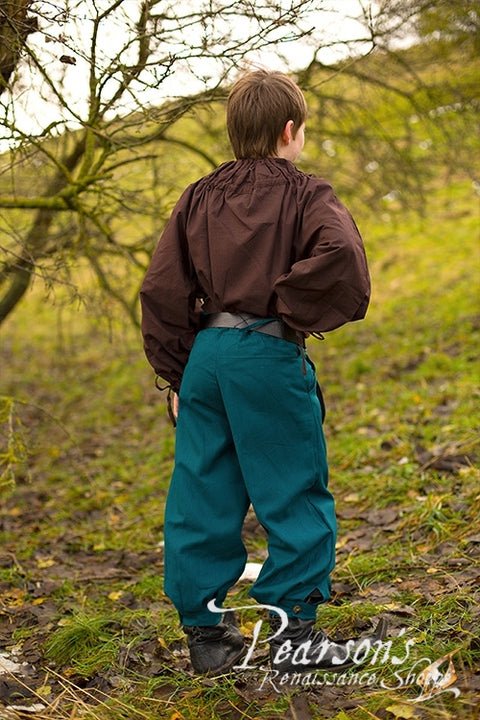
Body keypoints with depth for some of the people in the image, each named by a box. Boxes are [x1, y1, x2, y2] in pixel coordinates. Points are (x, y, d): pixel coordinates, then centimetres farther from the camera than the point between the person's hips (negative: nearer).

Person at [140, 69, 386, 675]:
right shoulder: (306, 195, 0)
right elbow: (340, 255, -23)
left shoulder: (198, 197, 14)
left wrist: (178, 373, 14)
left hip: (204, 353, 5)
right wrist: (292, 311, -8)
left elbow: (161, 290, 10)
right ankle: (291, 633, 9)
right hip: (269, 354, -5)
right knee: (294, 496, 5)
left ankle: (204, 631, 19)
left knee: (202, 496, 11)